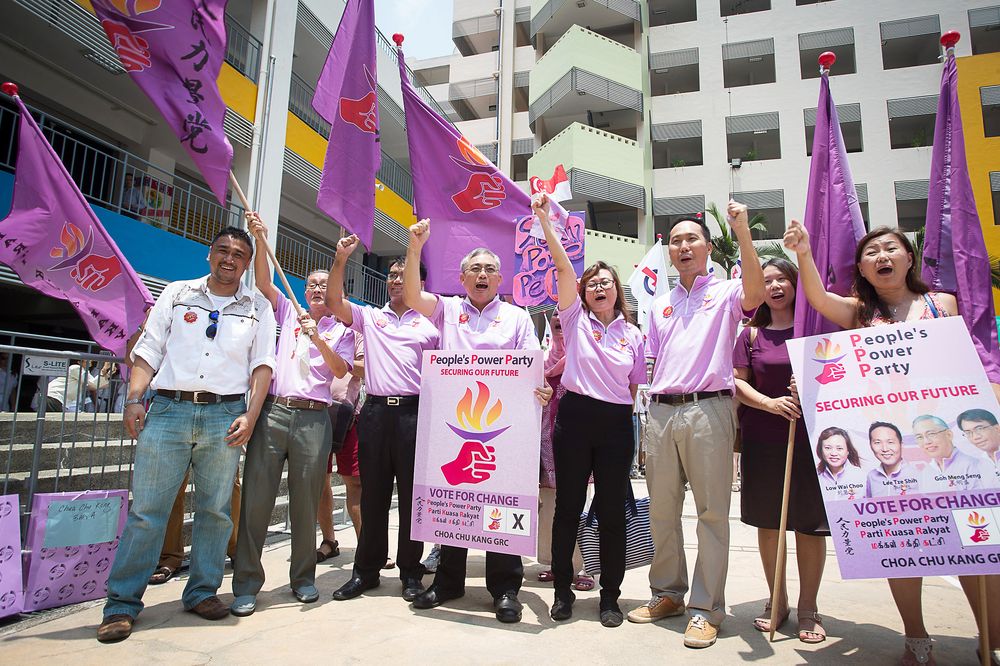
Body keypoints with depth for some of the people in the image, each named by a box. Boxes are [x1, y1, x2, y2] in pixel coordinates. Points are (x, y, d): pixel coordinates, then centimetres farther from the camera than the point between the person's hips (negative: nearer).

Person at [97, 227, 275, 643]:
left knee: (214, 510, 6)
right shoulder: (177, 294, 12)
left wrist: (250, 416, -5)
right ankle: (122, 603, 11)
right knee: (146, 509, 0)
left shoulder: (258, 308, 11)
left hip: (225, 415, 0)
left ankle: (202, 592, 20)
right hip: (168, 409, 0)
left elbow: (262, 365, 5)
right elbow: (148, 350, 8)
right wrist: (134, 399, -4)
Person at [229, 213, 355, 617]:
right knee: (256, 496, -2)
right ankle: (246, 584, 7)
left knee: (305, 501, 4)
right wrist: (260, 240, -8)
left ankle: (304, 577, 18)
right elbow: (263, 283, 3)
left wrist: (317, 338, -13)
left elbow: (341, 370, 0)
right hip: (273, 411, 1)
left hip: (313, 417, 0)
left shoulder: (341, 330, 14)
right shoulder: (288, 313, 17)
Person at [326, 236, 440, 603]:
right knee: (373, 494, 9)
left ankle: (411, 572, 15)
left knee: (412, 495, 3)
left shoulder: (430, 322, 10)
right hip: (375, 411, 2)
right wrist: (340, 259, -6)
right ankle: (366, 570, 20)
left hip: (414, 411, -2)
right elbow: (334, 301, 3)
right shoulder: (370, 317, 16)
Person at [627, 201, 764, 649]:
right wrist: (651, 400, 9)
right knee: (661, 509, 11)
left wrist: (743, 234, -26)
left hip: (707, 409, -5)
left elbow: (754, 295, -19)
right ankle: (668, 594, 26)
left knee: (712, 511, 0)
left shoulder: (724, 293, 6)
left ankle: (706, 609, 11)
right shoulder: (660, 305, 21)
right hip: (661, 411, 5)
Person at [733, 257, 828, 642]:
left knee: (810, 523, 3)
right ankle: (776, 601, 23)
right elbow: (738, 382, 3)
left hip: (811, 437, -1)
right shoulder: (751, 335, 8)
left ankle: (808, 608, 18)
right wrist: (770, 402, -13)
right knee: (767, 521, 7)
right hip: (762, 440, 1)